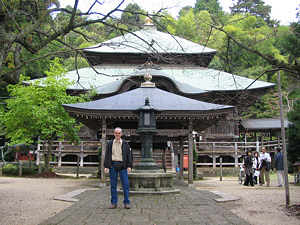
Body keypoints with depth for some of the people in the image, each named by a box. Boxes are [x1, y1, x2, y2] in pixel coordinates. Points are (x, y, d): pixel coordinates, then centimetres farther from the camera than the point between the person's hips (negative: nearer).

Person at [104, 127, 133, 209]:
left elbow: (129, 155, 5)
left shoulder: (125, 143, 8)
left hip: (122, 165, -1)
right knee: (113, 185, 4)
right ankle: (114, 203, 11)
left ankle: (126, 203, 5)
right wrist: (106, 166, 0)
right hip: (113, 165, 1)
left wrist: (129, 166, -4)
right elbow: (107, 155, 9)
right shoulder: (110, 143, 10)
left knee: (125, 184, -3)